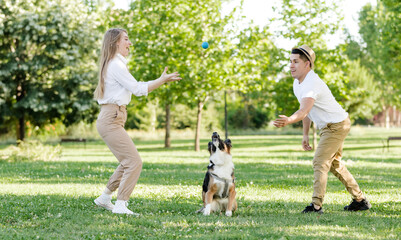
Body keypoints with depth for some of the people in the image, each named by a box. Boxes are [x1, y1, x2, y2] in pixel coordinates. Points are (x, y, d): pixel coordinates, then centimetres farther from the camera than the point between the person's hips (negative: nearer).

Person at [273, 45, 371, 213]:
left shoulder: (312, 84, -29)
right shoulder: (297, 83, 3)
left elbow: (304, 111, -45)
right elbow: (305, 111, 14)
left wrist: (288, 121, -63)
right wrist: (305, 134, 12)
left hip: (337, 125, -11)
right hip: (328, 127, 11)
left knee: (320, 162, -17)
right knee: (334, 164, 19)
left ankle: (316, 205, -19)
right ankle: (360, 200, 28)